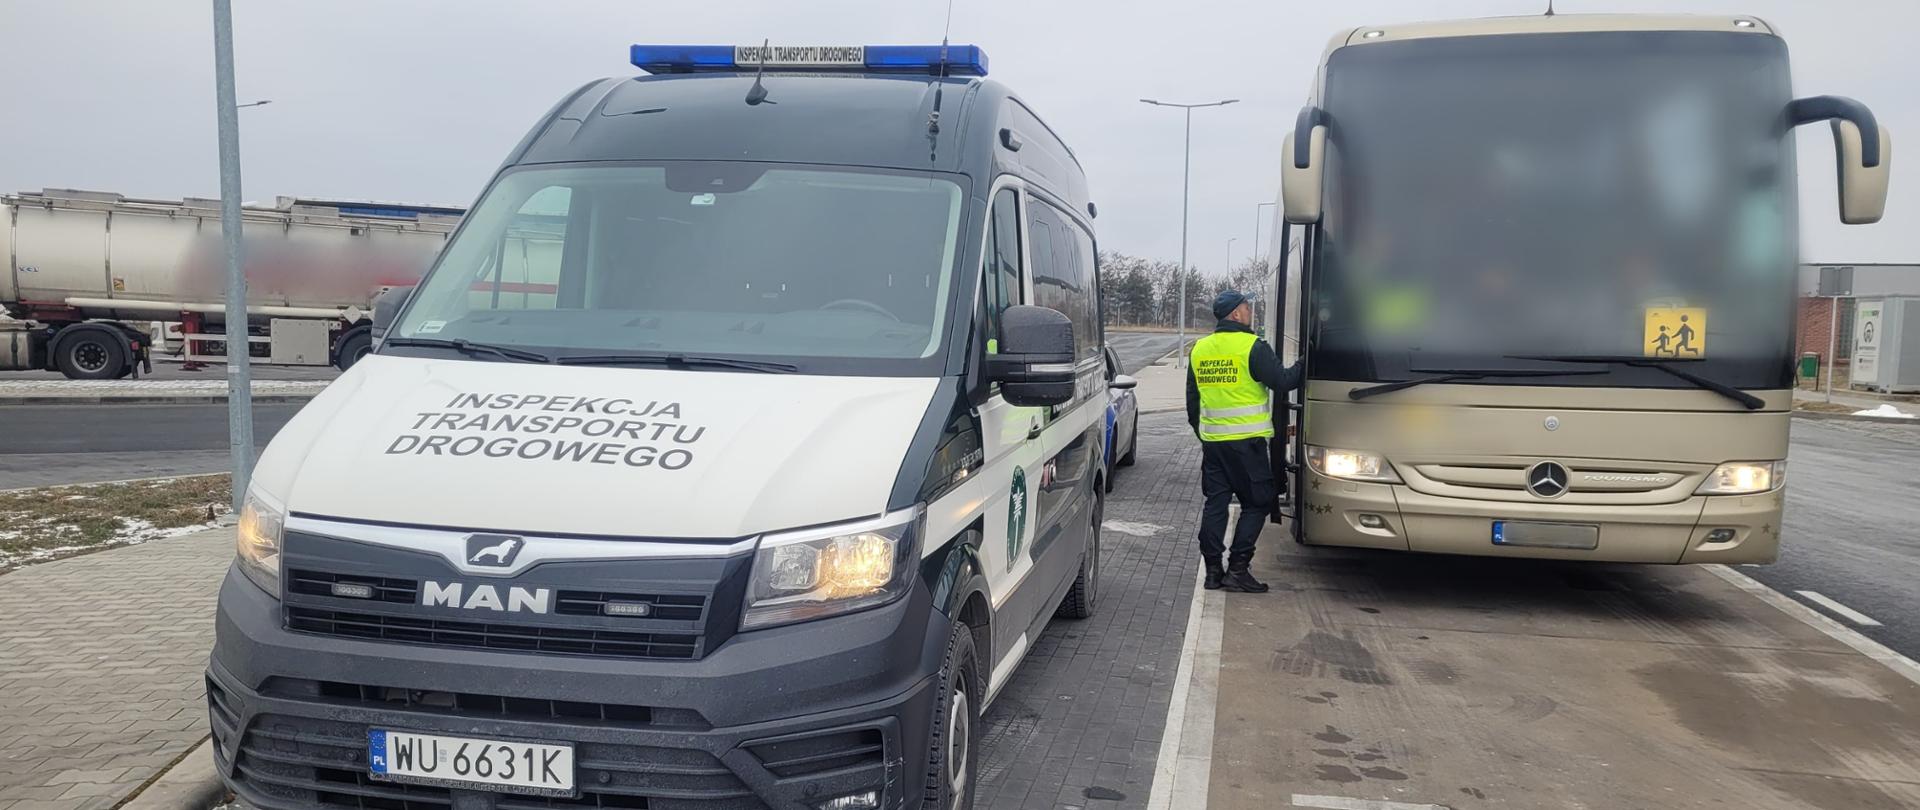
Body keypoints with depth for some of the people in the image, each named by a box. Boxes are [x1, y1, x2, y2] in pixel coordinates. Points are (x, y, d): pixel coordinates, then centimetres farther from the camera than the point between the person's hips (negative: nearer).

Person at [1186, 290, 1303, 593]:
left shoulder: (1199, 349, 11)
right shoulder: (1252, 347, -11)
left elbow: (1192, 398, 18)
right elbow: (1283, 381, -9)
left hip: (1211, 440, 6)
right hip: (1245, 441, -6)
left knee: (1215, 502, 11)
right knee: (1256, 503, 3)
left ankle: (1213, 570, 11)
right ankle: (1237, 569, -2)